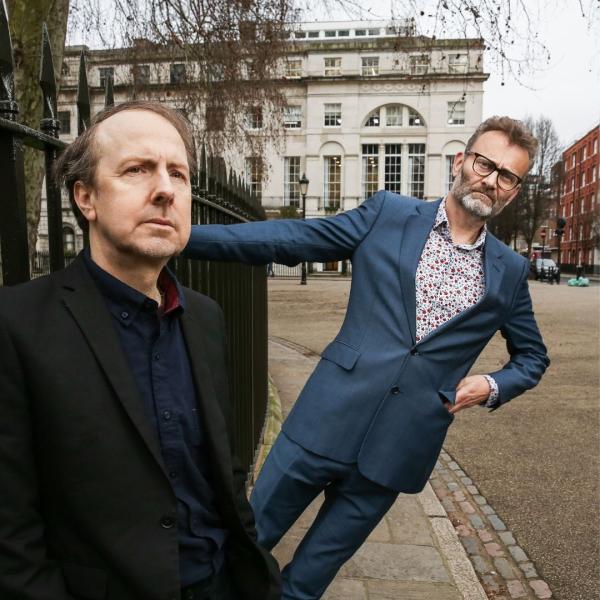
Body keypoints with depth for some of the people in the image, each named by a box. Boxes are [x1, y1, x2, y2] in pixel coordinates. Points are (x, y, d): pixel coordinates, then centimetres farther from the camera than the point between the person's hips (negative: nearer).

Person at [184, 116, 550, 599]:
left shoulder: (510, 272, 8)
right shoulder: (388, 214, 1)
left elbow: (533, 356, 21)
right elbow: (289, 238, -1)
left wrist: (491, 386, 0)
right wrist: (183, 233, -7)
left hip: (398, 446, 2)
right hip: (329, 419, -1)